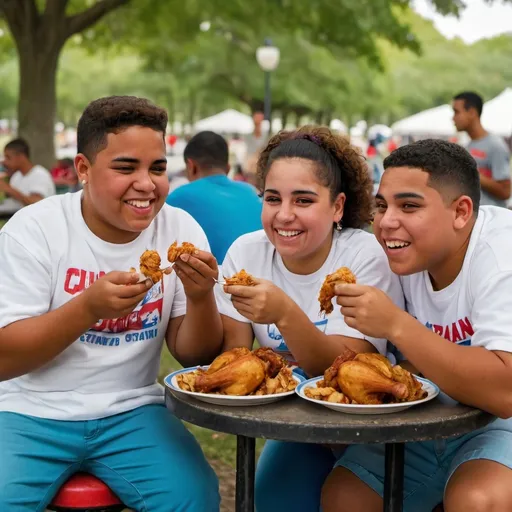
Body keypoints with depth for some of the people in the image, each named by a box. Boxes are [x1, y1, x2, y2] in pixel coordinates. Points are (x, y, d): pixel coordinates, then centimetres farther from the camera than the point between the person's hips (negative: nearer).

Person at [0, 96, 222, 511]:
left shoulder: (181, 230, -3)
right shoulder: (34, 228, -10)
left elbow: (196, 357, 0)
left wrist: (201, 296, -22)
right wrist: (89, 307, -29)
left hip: (132, 411, 2)